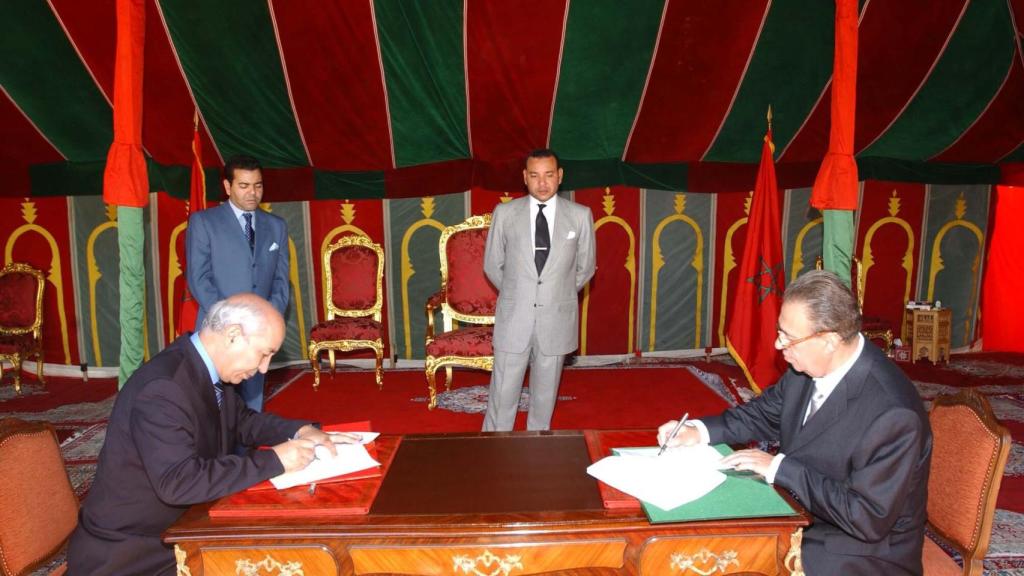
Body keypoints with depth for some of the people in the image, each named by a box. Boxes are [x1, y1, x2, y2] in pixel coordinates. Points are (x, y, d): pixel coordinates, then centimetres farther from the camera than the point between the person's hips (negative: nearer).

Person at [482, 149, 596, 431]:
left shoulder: (580, 215, -2)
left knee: (545, 395, 13)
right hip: (513, 318, 0)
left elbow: (585, 268, 9)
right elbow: (492, 265, 7)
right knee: (503, 396, 4)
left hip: (556, 320, 1)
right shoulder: (505, 213, -2)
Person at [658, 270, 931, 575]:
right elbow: (764, 414, 9)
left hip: (862, 550, -6)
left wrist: (779, 467, -24)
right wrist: (699, 431, -5)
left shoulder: (893, 415, -29)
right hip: (798, 516, 6)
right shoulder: (807, 367, -8)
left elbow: (868, 518, -26)